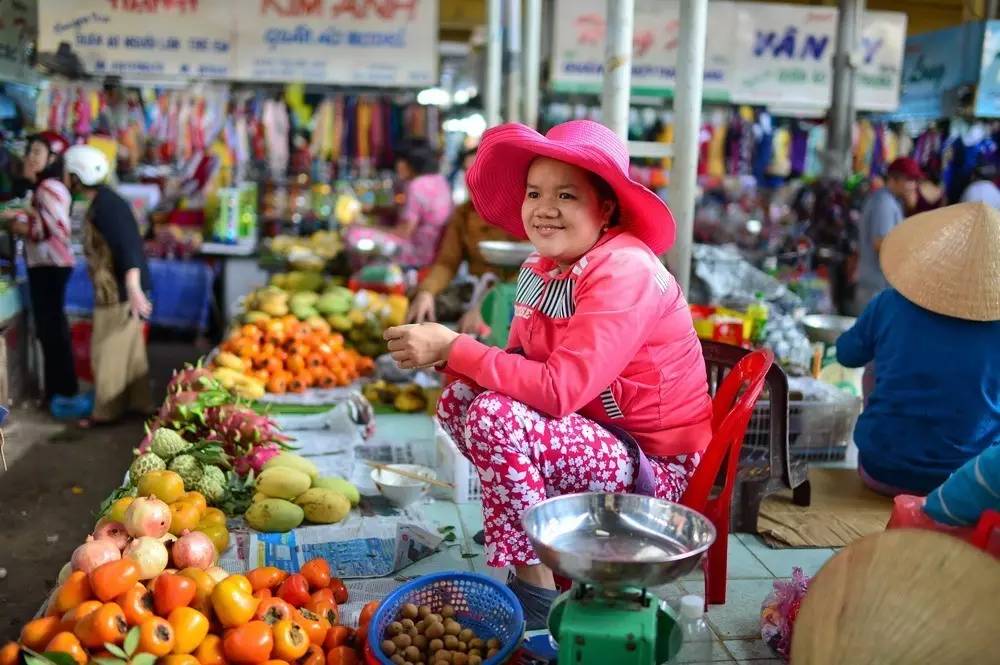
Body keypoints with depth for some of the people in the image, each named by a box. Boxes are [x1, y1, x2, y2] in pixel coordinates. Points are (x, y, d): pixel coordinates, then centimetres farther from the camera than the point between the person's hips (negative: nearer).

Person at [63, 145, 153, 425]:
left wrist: (134, 291, -38)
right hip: (118, 290, 10)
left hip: (118, 292, -10)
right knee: (130, 349, 16)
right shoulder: (103, 201, 13)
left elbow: (127, 247, -30)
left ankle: (106, 411, 10)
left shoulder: (105, 205, -19)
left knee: (109, 352, 0)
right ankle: (138, 403, 25)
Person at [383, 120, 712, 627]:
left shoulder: (625, 272, -23)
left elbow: (559, 389, -30)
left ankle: (534, 588, -10)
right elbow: (522, 364, 3)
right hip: (597, 436, 8)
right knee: (457, 399, 0)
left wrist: (455, 348, -26)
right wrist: (449, 353, -16)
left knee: (495, 414, -25)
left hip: (656, 466, -8)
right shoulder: (542, 268, 2)